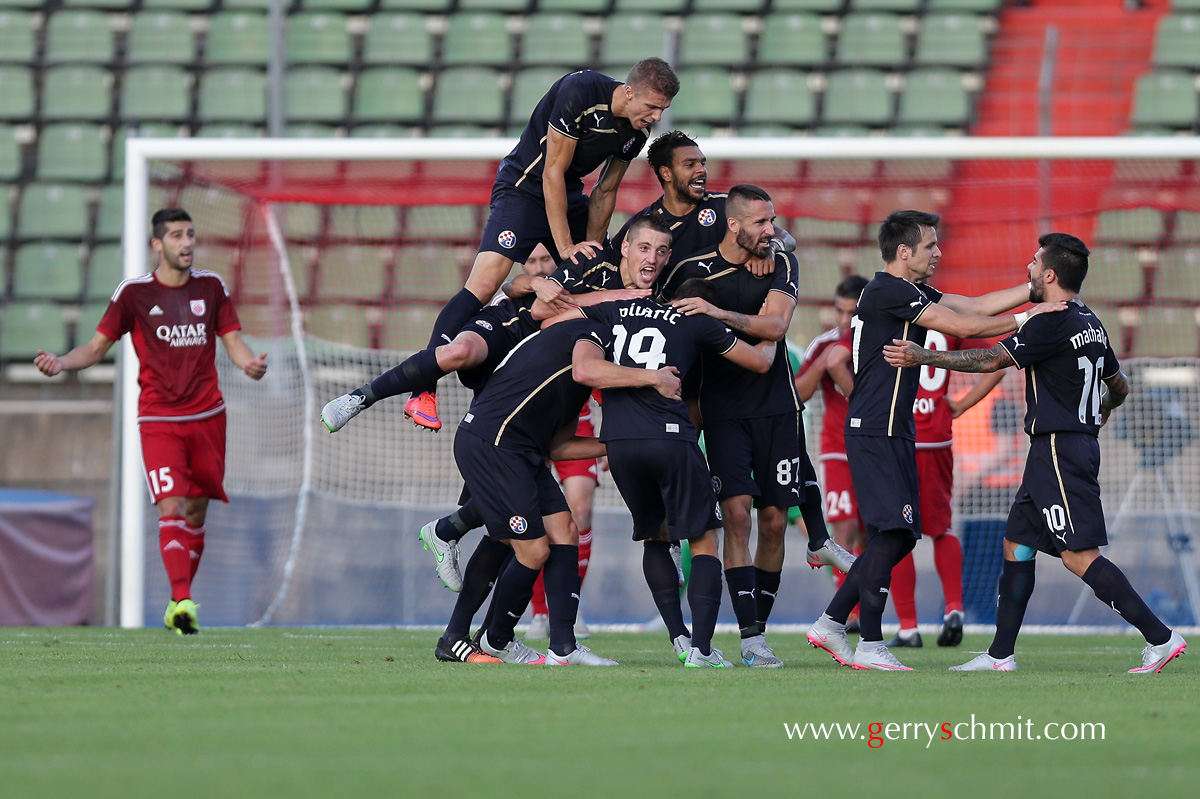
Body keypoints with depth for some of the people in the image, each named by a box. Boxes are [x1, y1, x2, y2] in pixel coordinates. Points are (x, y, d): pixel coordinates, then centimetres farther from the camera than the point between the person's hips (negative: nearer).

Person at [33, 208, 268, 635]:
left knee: (196, 512, 6)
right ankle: (183, 600, -26)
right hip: (159, 419, -3)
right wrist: (61, 362, -15)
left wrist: (249, 363, -16)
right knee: (171, 507, -18)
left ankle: (178, 606, 17)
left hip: (207, 417, 3)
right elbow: (97, 346, 4)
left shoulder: (211, 286, 6)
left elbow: (233, 342, 7)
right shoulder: (133, 292, -2)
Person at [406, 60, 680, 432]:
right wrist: (566, 249, -22)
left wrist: (591, 247, 0)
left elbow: (605, 191, 10)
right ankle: (422, 393, -23)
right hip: (524, 188, -8)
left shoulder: (638, 131, -2)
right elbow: (553, 172, -23)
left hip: (569, 197, 8)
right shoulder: (580, 92, -25)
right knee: (485, 282, -22)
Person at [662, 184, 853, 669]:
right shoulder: (692, 271, -4)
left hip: (776, 405, 2)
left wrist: (718, 313, -26)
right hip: (722, 407, -2)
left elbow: (775, 325, -15)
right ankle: (751, 638, -15)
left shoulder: (780, 265, -1)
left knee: (773, 519, 3)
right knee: (737, 512, -13)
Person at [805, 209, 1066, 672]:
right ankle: (869, 646, -11)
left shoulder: (911, 293, 17)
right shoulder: (887, 292, -14)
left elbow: (976, 305, 17)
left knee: (899, 538, 10)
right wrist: (1027, 319, -7)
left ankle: (830, 624, 15)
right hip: (875, 433, -10)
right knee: (890, 534, -13)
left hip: (895, 433, 10)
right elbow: (962, 325, -15)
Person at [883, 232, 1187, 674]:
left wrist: (923, 357, -9)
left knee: (1079, 555, -13)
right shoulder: (1091, 324, 14)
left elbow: (991, 359, -15)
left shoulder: (1053, 323, -15)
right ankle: (1001, 655, 16)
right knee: (1017, 542, 13)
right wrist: (1095, 417, 47)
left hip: (1059, 451, -10)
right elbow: (1119, 387, 25)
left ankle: (1160, 637, -17)